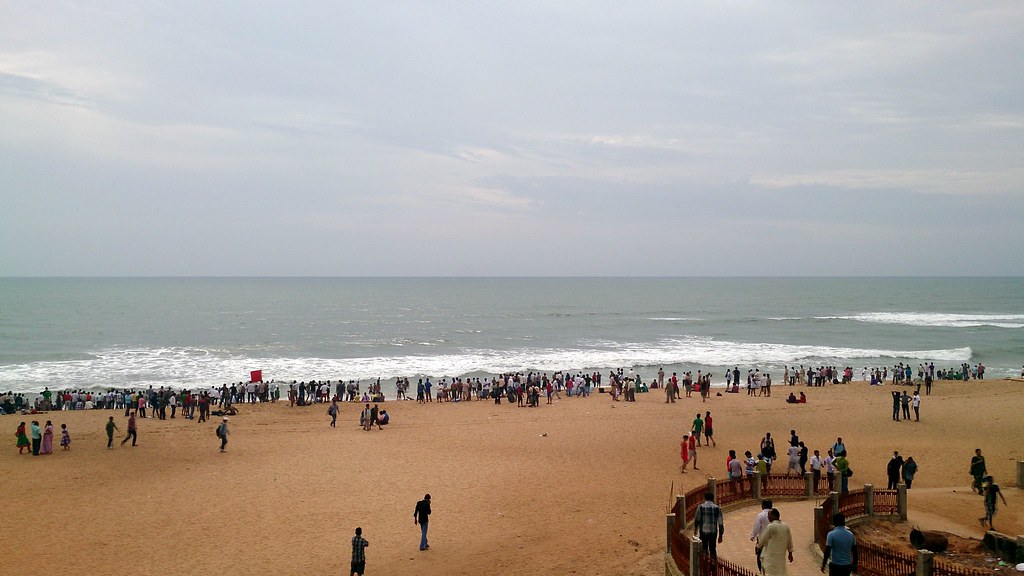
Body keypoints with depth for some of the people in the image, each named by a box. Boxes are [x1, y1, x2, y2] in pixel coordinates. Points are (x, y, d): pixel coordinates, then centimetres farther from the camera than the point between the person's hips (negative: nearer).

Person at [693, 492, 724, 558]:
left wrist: (695, 531, 8)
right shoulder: (717, 508, 1)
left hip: (703, 531, -1)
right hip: (713, 532, 1)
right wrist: (720, 535, 9)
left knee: (704, 549, 9)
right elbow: (720, 523, 2)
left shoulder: (701, 507, -3)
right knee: (713, 550, 11)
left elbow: (696, 520, -3)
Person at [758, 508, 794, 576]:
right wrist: (790, 553, 19)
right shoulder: (786, 526, 2)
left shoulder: (770, 527, -17)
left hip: (771, 555, -6)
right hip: (781, 555, 6)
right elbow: (789, 541, 10)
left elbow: (762, 540, -7)